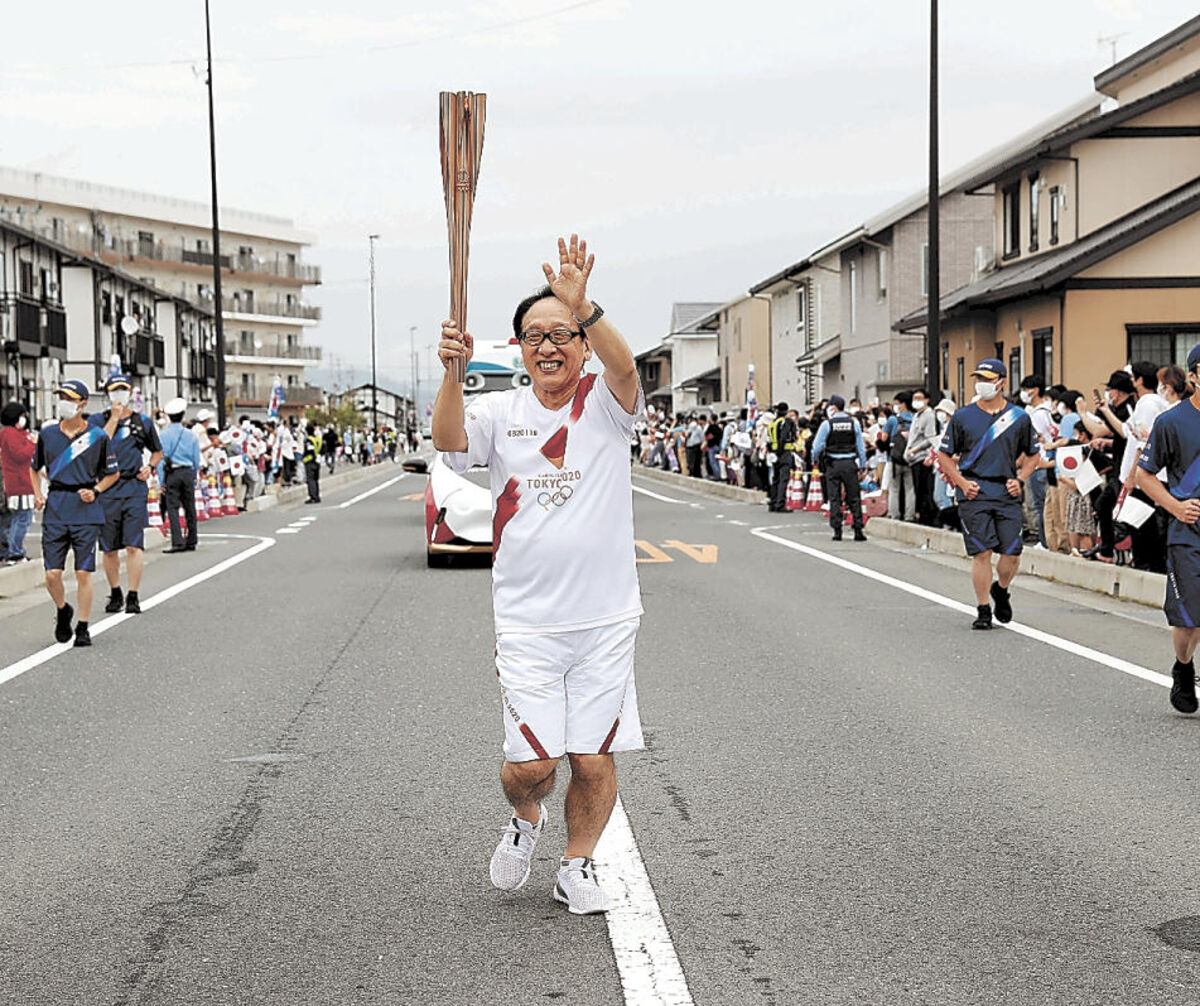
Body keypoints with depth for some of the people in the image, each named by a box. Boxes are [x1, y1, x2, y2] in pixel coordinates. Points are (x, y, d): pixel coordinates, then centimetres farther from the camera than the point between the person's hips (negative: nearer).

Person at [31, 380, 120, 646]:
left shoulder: (97, 436, 0)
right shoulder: (47, 434, 7)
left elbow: (113, 473, 10)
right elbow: (36, 467, 23)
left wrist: (95, 491, -6)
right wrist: (37, 494, 8)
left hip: (86, 511, -2)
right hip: (55, 509, 2)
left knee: (83, 573, -2)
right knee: (52, 574, -2)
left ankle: (83, 627, 9)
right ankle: (63, 611, 26)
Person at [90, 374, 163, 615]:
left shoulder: (143, 421, 11)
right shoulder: (97, 420, 7)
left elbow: (157, 451, 24)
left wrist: (150, 467, 4)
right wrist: (114, 417, -10)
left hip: (135, 488, 0)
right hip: (106, 489, 1)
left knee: (134, 545, -10)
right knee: (109, 548, 8)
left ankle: (133, 597, -8)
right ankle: (115, 594, 25)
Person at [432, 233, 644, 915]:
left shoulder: (606, 406, -1)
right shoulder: (501, 412, 3)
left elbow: (625, 370, -24)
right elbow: (449, 442, -17)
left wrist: (582, 306, -40)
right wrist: (454, 372, -33)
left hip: (607, 619, 0)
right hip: (528, 622, 0)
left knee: (594, 758, 5)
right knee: (532, 760, -3)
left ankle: (578, 866, 29)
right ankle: (526, 821, 32)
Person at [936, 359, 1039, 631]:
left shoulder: (1019, 418, 9)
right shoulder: (962, 417, 4)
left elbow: (1032, 455, 19)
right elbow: (944, 455, 9)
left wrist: (1020, 480, 3)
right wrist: (962, 482, -4)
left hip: (1008, 494, 2)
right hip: (974, 493, -1)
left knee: (1012, 553, -3)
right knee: (981, 552, -6)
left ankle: (1000, 590, 28)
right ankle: (983, 611, 5)